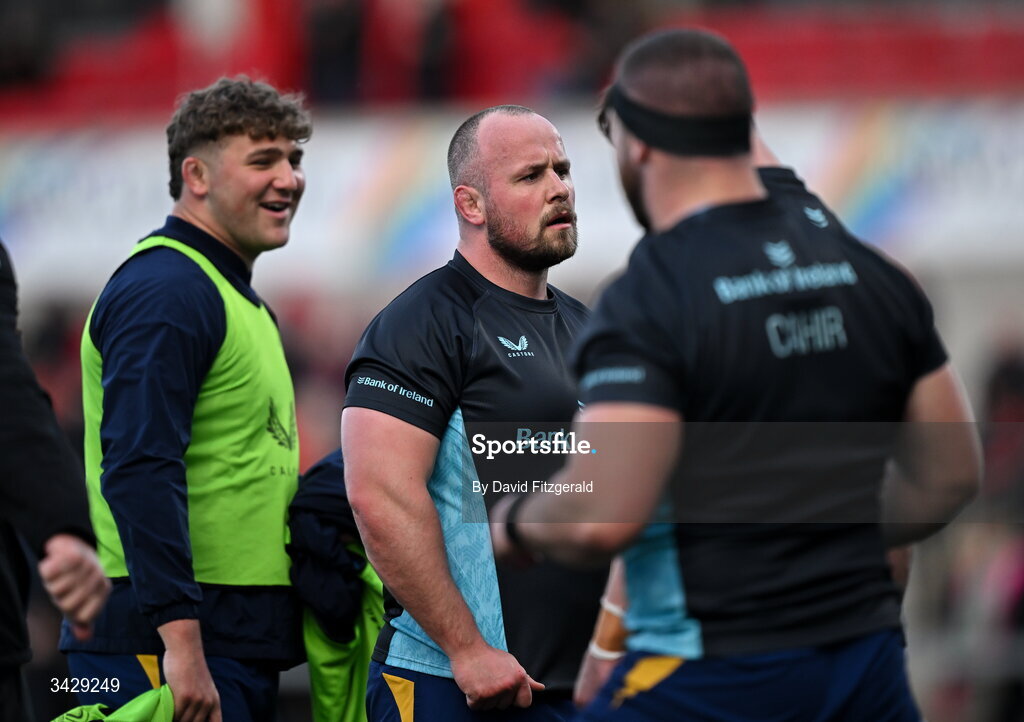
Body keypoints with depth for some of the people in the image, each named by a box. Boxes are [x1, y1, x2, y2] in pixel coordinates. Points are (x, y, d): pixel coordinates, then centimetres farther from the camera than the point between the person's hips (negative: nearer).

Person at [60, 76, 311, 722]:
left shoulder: (236, 298, 21)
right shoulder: (166, 291, -12)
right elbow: (137, 470, -22)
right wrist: (181, 643, -28)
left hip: (240, 641, 10)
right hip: (164, 642, -10)